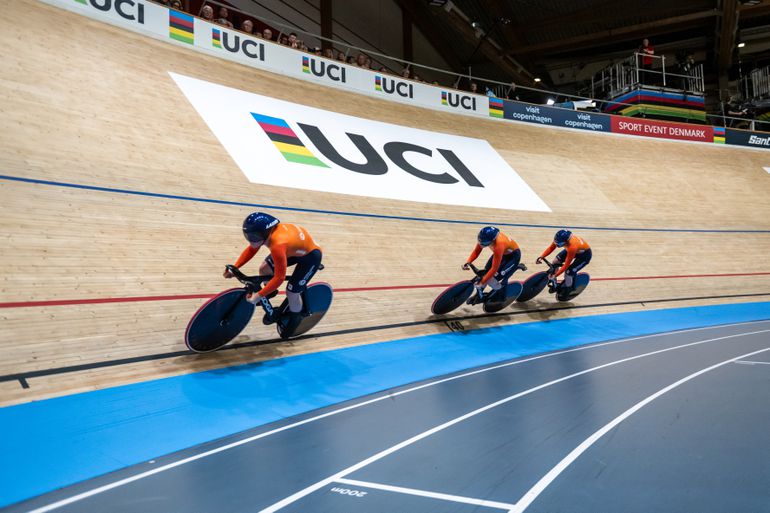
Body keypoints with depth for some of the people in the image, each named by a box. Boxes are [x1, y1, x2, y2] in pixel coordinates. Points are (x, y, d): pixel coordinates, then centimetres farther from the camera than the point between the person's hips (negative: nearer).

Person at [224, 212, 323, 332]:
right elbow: (251, 250, -1)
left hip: (310, 254, -7)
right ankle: (270, 292, 35)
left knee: (292, 293, -4)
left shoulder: (278, 245, -42)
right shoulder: (266, 231, -19)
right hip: (296, 247, 8)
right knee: (264, 269, 3)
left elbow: (279, 277, -36)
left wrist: (259, 295, -30)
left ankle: (295, 319, 26)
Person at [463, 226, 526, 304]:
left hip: (513, 255, -7)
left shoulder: (499, 246, -43)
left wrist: (481, 283, -31)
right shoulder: (484, 238, -26)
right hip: (502, 252, 7)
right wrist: (468, 262, -25)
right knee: (485, 271, 0)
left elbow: (494, 269, -37)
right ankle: (479, 295, 18)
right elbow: (476, 251, -10)